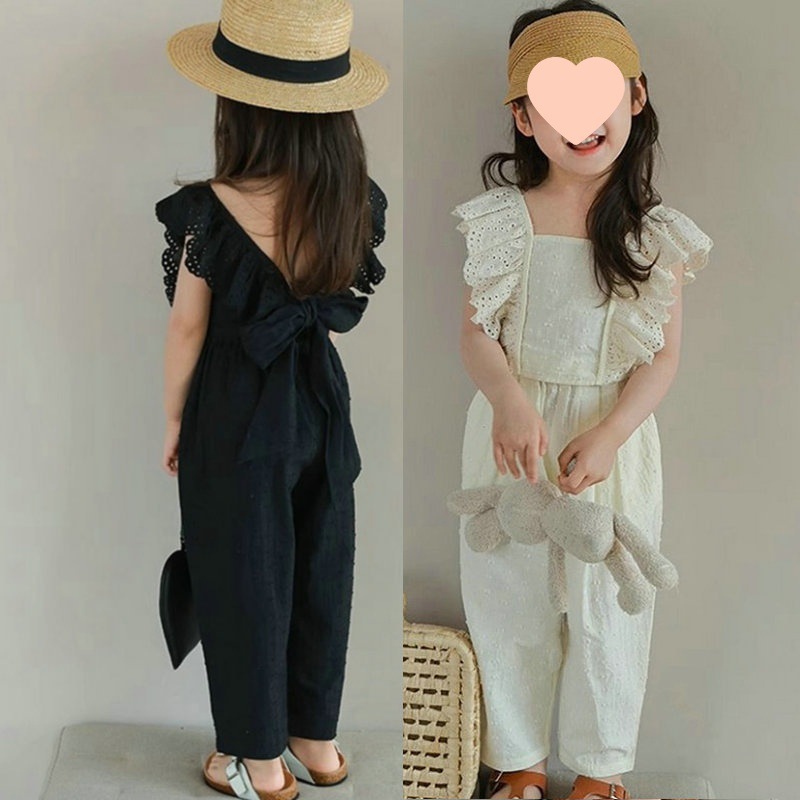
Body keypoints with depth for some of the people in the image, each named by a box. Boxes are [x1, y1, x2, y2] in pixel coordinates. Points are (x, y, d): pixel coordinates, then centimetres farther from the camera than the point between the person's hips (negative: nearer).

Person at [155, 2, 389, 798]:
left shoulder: (212, 213, -23)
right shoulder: (354, 199, -9)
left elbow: (187, 331, -12)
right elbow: (334, 304, 4)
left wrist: (173, 420, 3)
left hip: (236, 415, -5)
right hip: (320, 402, 5)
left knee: (244, 583, 12)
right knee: (318, 570, 19)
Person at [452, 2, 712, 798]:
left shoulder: (656, 234, -5)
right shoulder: (501, 220, -5)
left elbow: (663, 357, -4)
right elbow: (476, 331, -6)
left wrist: (607, 436, -18)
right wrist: (509, 402, -25)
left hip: (613, 437, 0)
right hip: (512, 432, 1)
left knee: (605, 606, 11)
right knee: (510, 599, 12)